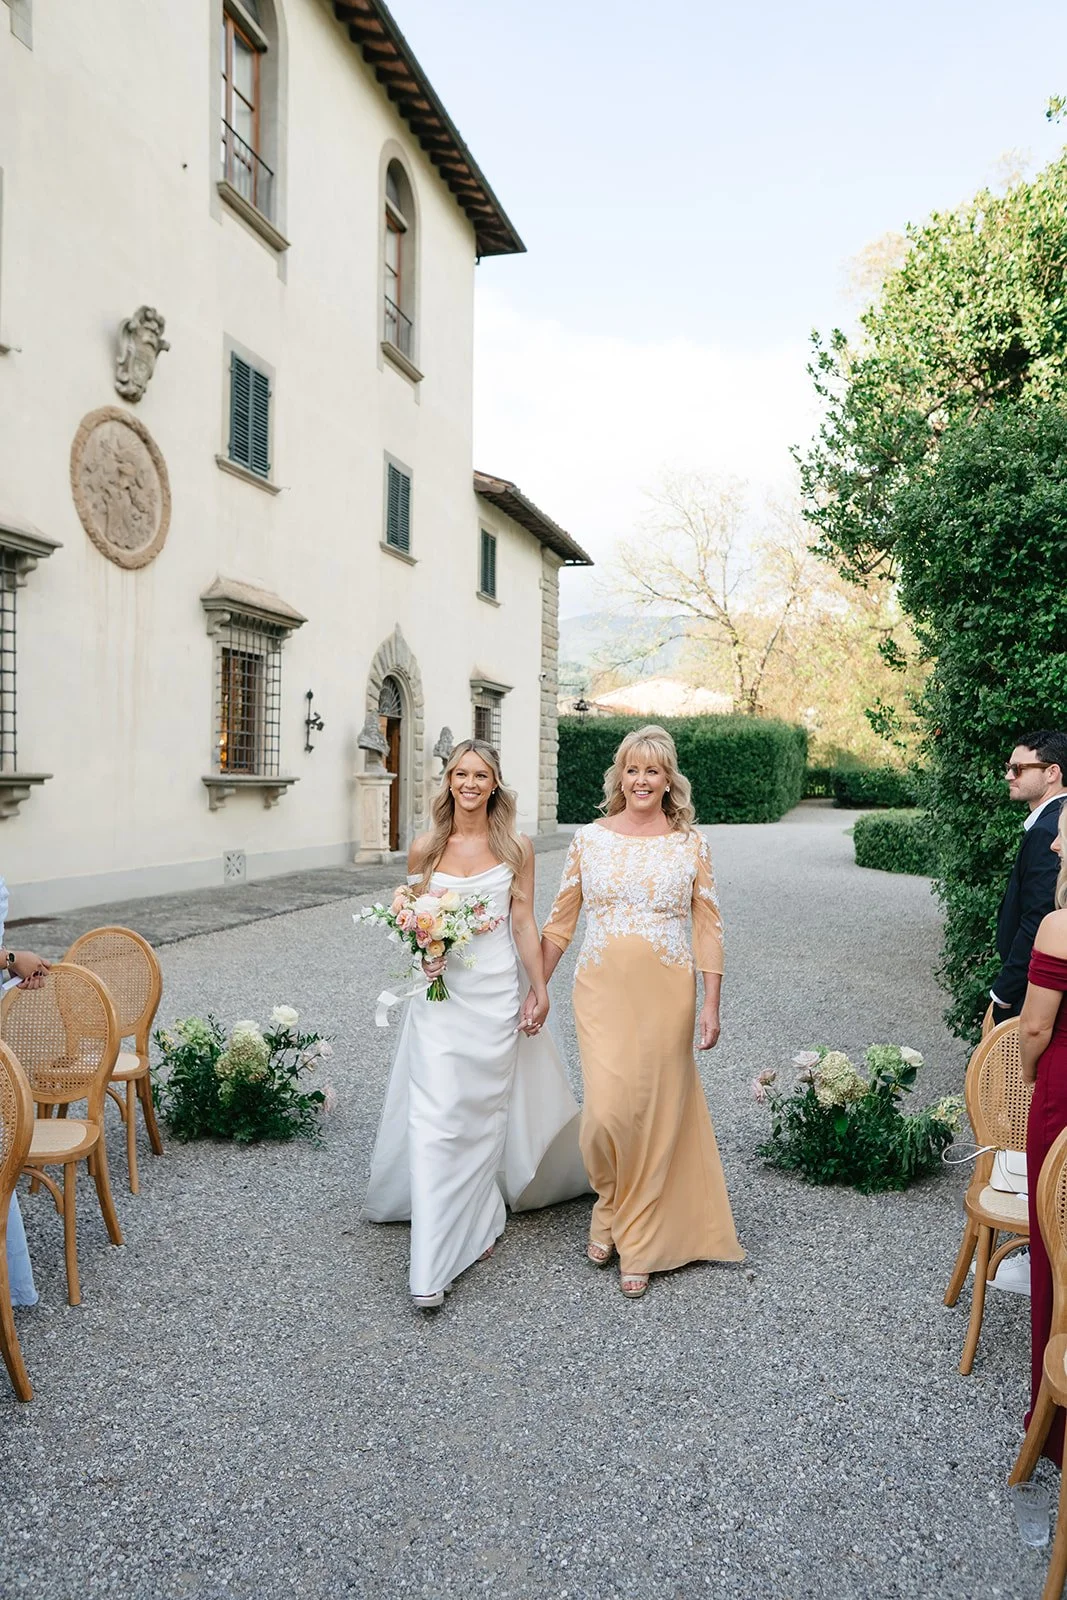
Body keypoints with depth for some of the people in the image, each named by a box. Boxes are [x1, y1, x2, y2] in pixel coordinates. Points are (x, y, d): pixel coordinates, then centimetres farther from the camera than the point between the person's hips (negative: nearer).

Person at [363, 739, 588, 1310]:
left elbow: (524, 923, 3)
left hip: (496, 990, 0)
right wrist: (423, 952, -10)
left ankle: (473, 1222, 31)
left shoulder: (516, 848, 0)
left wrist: (540, 989, 2)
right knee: (434, 1116, -6)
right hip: (440, 991, 0)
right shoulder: (425, 847, 2)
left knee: (484, 1109, 9)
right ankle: (432, 1264, 0)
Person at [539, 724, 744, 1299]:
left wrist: (710, 1006, -1)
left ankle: (639, 1246, 23)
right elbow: (560, 922, 9)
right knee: (607, 1110, -7)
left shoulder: (690, 844, 2)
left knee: (656, 1114, 4)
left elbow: (708, 928, 3)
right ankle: (609, 1208, 25)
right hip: (603, 991, 0)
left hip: (667, 994, 0)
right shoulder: (589, 838, 4)